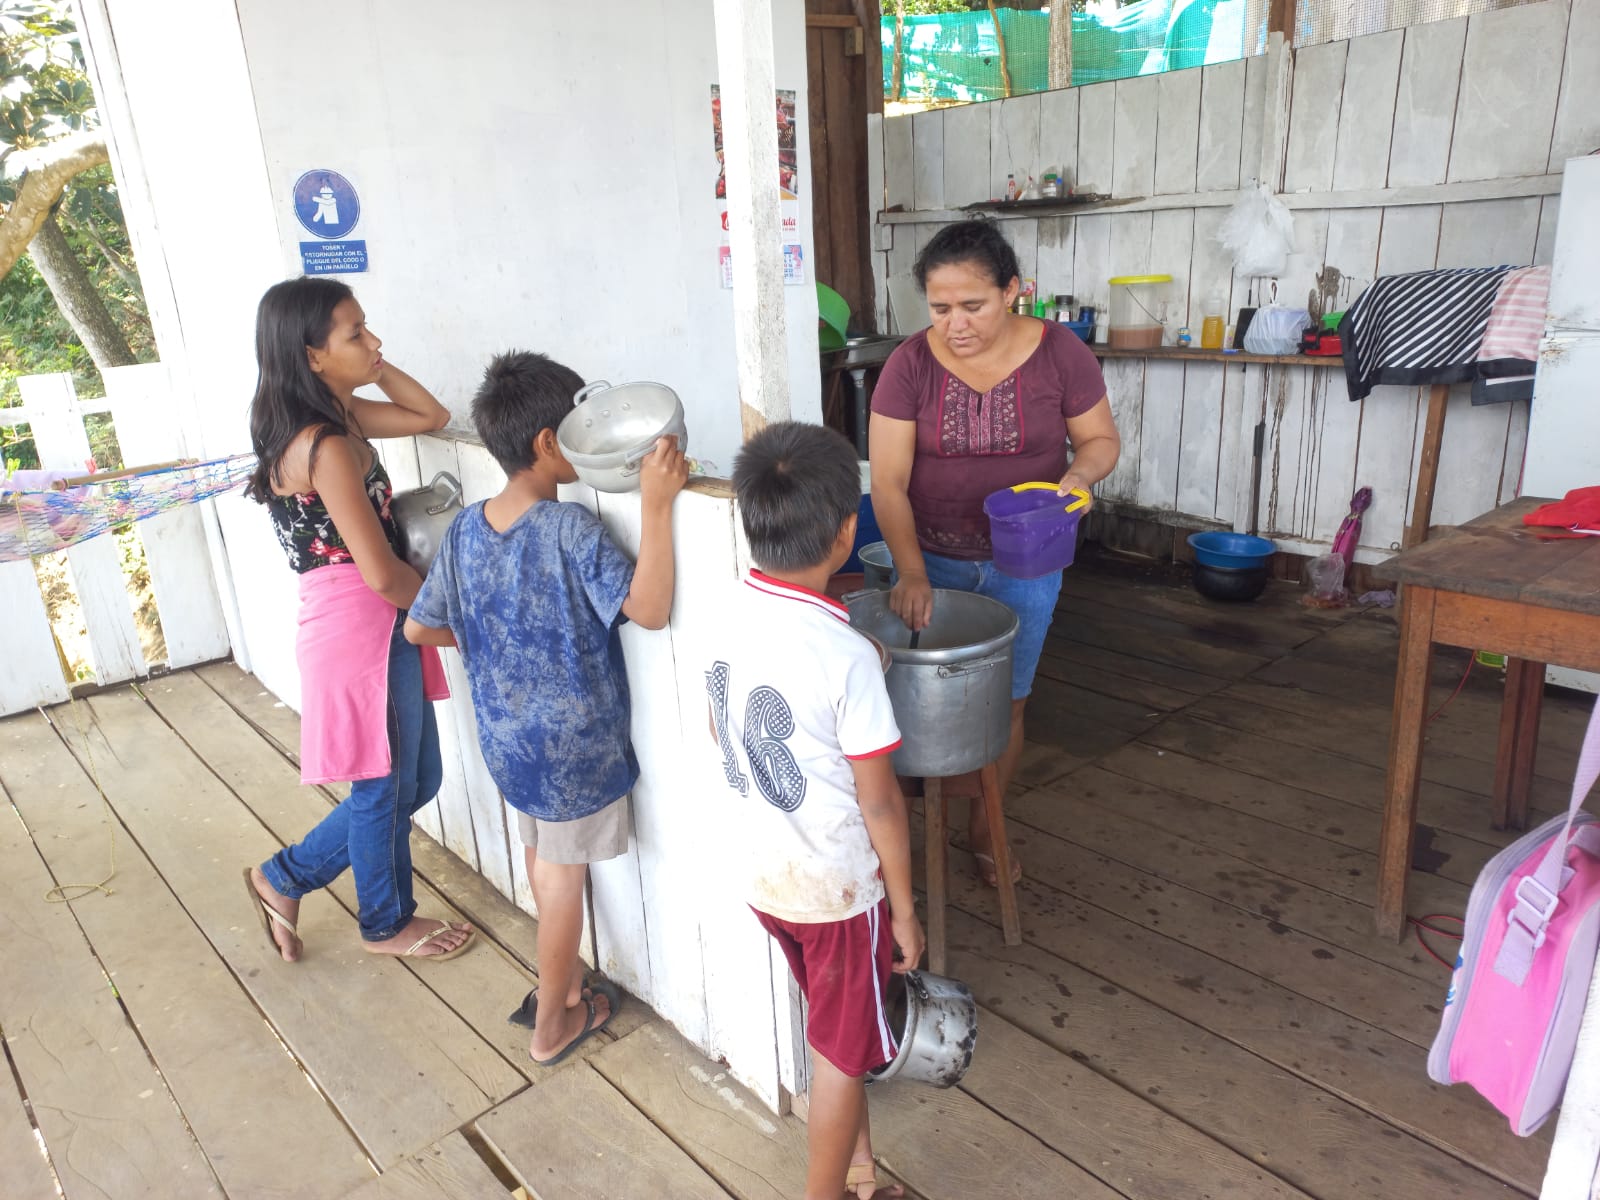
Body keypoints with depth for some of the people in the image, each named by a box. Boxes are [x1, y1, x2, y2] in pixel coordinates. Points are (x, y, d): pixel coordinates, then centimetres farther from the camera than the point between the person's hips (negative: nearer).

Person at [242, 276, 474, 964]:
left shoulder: (338, 414, 6)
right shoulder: (326, 445, -22)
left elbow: (431, 416, 18)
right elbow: (381, 572, -22)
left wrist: (373, 367, 4)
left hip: (377, 623, 9)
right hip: (360, 627, -9)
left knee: (414, 781, 20)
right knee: (387, 786, 12)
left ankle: (283, 880, 35)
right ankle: (387, 924, 37)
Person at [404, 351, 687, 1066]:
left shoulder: (463, 530, -3)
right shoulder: (570, 528, -25)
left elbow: (419, 628, 4)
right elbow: (650, 609, -31)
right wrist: (657, 505, -31)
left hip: (505, 733, 7)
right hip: (572, 740, -6)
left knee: (540, 857, 24)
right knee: (564, 874, 11)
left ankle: (564, 979, 44)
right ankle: (552, 1024, 29)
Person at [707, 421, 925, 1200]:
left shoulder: (730, 617, -8)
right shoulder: (847, 655, -29)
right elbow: (878, 802, -20)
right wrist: (905, 909, -7)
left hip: (761, 873, 7)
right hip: (838, 888, -7)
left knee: (835, 1028, 28)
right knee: (841, 1055, 16)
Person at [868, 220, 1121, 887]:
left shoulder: (1059, 353, -11)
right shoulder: (911, 364, -12)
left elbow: (1100, 438, 1)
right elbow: (888, 482, -15)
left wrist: (1078, 474, -22)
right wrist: (911, 573, -27)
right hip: (931, 561, 0)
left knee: (1005, 701, 12)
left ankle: (983, 826, 34)